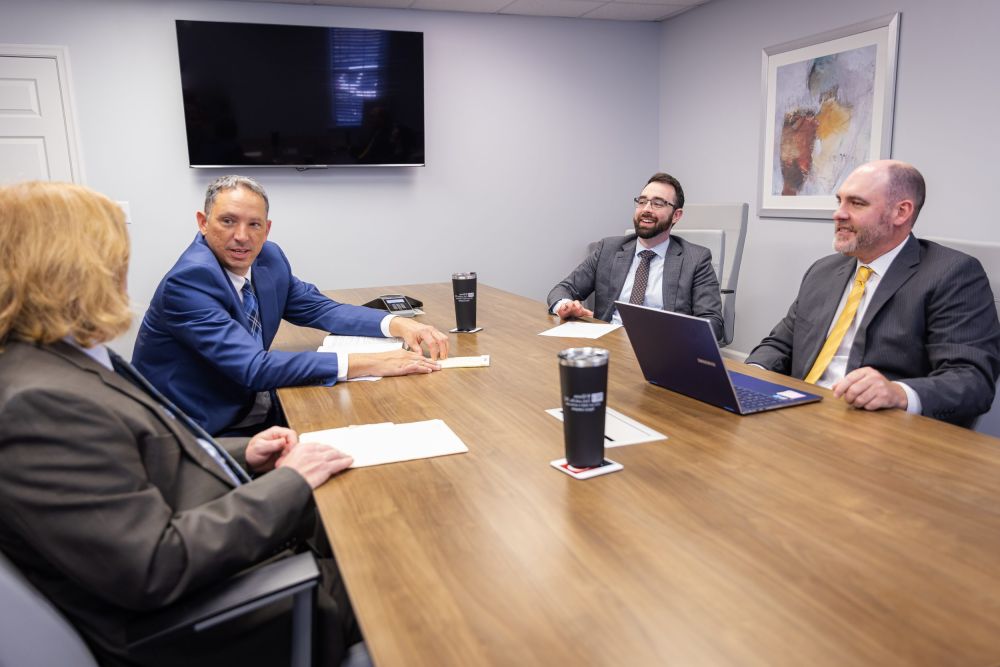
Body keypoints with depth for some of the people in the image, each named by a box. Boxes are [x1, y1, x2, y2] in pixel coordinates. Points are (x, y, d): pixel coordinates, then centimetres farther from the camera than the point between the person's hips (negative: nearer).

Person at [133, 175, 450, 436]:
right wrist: (367, 363, -34)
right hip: (203, 436, -6)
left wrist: (397, 324, -12)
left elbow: (321, 309, 7)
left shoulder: (268, 257, -1)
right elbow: (252, 368, -30)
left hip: (260, 417, 7)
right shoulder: (188, 280, -23)